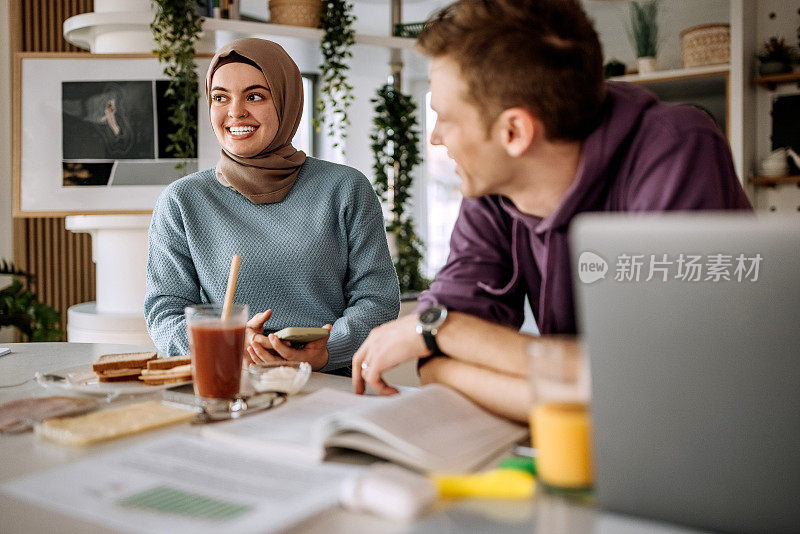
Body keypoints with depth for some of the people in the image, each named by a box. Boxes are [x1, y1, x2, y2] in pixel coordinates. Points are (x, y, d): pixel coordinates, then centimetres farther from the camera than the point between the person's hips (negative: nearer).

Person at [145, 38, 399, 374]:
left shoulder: (346, 189, 7)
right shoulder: (181, 201, 9)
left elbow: (378, 299, 3)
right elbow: (164, 312, 5)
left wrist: (324, 353, -16)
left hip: (330, 385, -1)